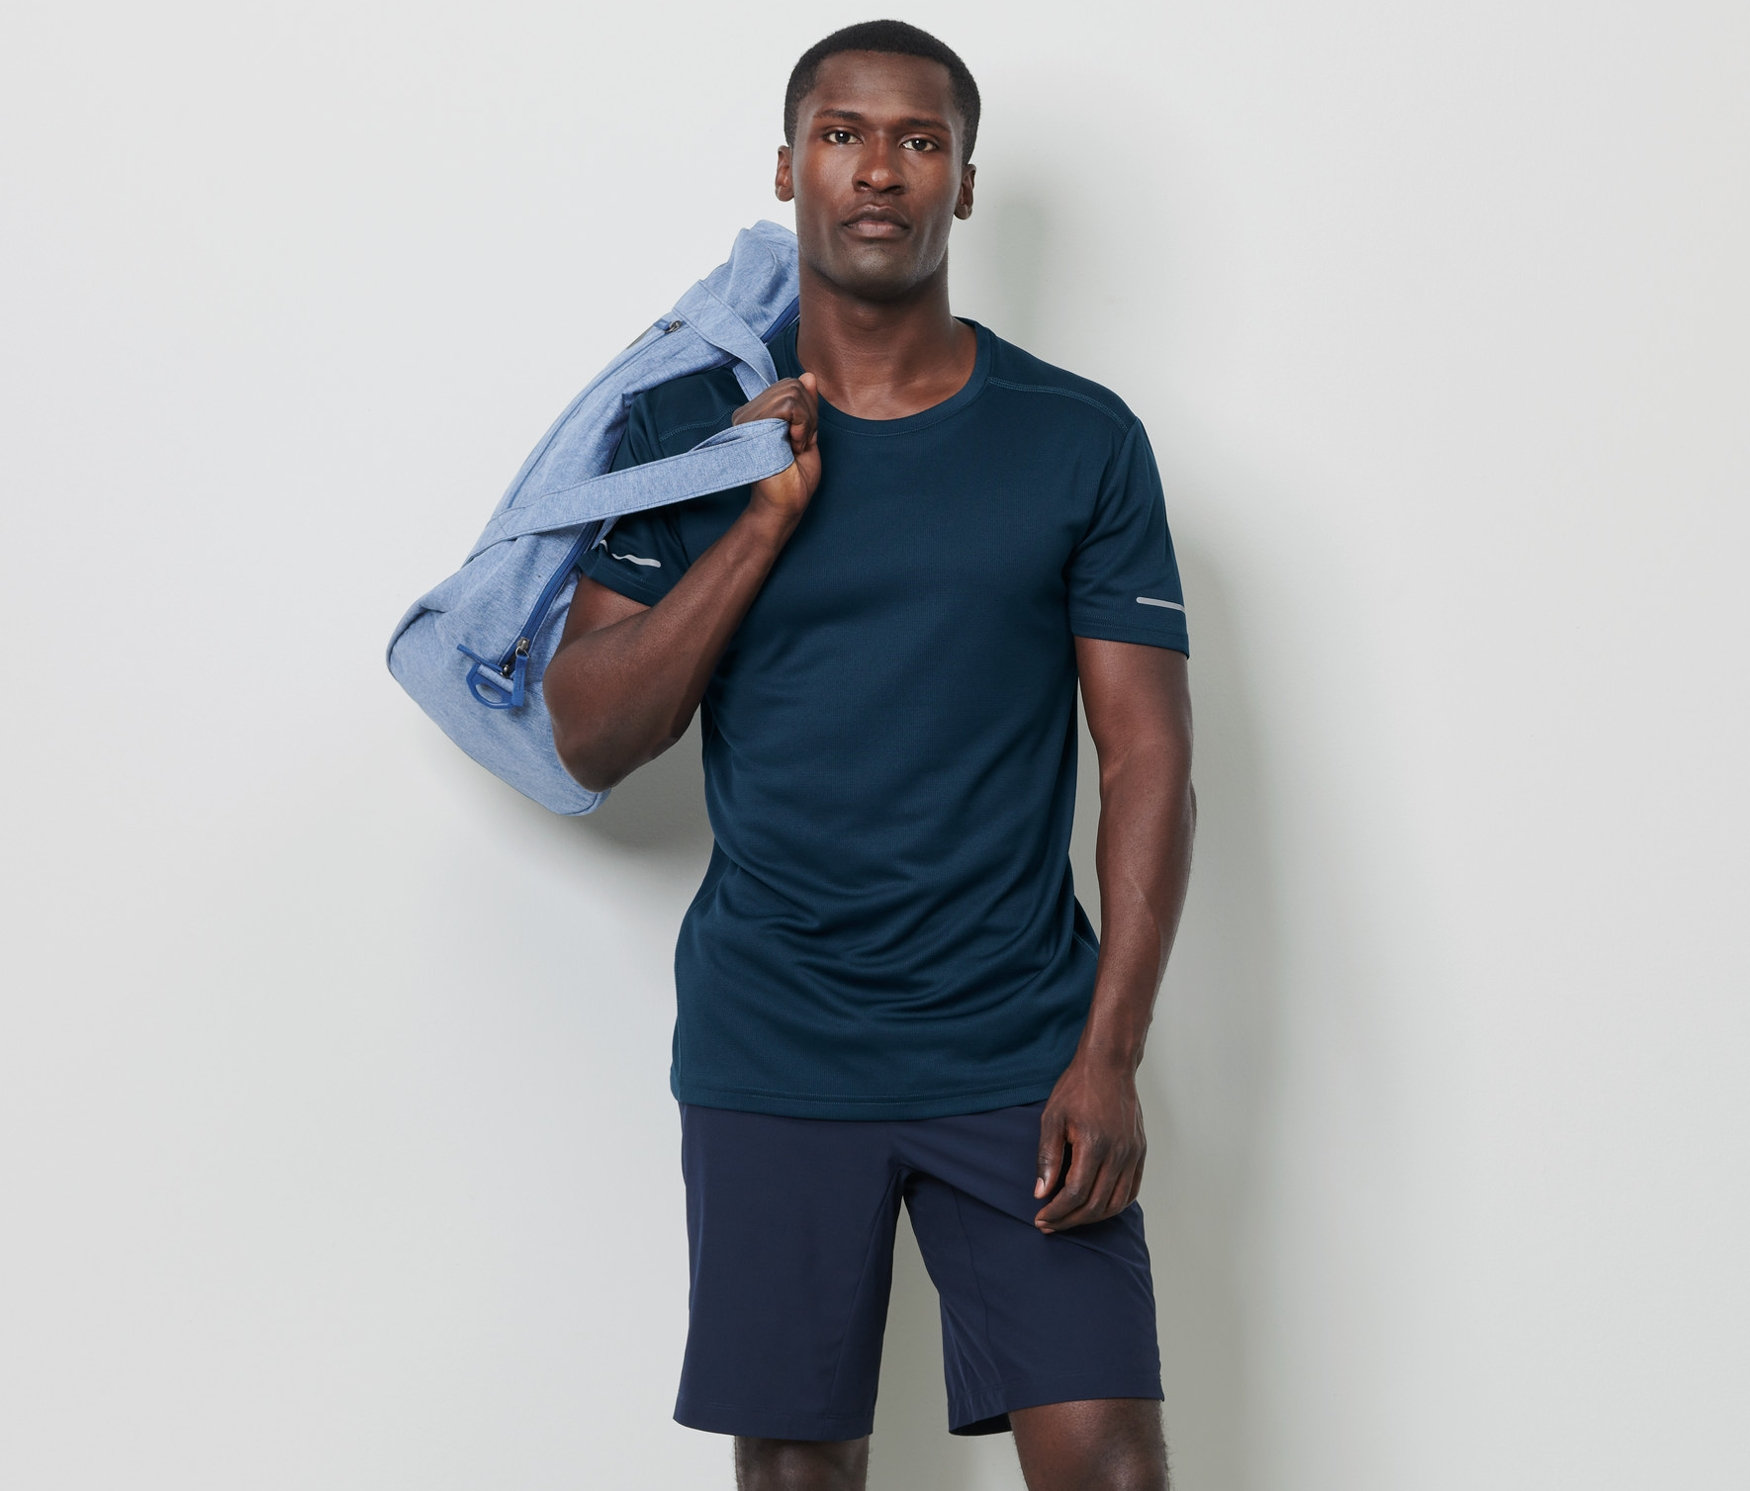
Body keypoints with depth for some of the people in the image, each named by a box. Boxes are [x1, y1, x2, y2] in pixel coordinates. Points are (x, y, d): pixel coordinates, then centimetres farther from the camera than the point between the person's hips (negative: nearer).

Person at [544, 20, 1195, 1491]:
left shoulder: (1082, 439, 1)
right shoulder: (688, 427, 3)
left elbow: (1149, 760, 0)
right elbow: (592, 740, -2)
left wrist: (1110, 1055, -9)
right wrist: (765, 519, -12)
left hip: (1019, 1048, 0)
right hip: (770, 1051, 1)